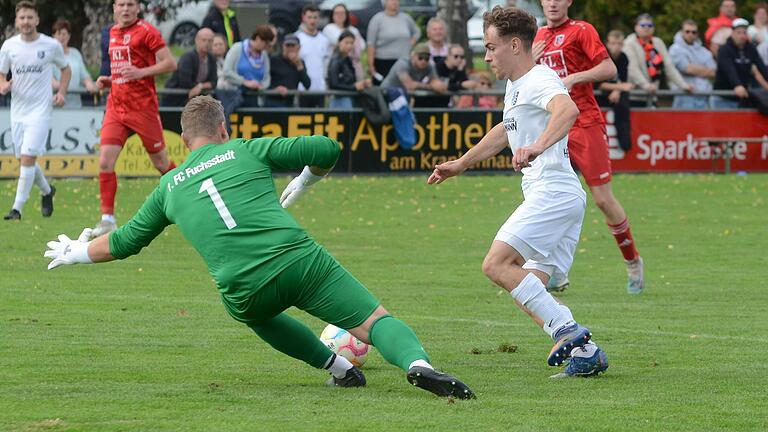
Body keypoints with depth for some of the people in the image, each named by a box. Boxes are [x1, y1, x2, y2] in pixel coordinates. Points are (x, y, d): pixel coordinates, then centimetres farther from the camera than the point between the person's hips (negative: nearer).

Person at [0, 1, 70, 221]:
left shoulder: (52, 45, -3)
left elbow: (65, 69, 13)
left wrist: (61, 92, -2)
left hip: (40, 110, -4)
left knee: (27, 157, -16)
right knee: (24, 159, 10)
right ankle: (47, 191, 37)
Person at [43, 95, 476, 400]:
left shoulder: (170, 186, 22)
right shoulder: (247, 151, 15)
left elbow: (124, 242, 33)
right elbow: (326, 150, 10)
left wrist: (75, 253, 51)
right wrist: (303, 184, 32)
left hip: (244, 290, 2)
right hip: (302, 261, -2)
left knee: (257, 312, 38)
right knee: (378, 321, -1)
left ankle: (338, 366, 24)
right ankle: (417, 362, -34)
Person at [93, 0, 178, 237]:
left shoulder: (146, 31, -7)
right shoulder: (113, 32, 15)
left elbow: (170, 63, -12)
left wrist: (140, 72, -23)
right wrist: (109, 80, 11)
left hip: (143, 108, -6)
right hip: (116, 108, 6)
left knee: (161, 163, 5)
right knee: (105, 161, -9)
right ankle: (108, 218, -4)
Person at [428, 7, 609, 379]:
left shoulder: (540, 80, -10)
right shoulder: (515, 86, 22)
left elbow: (567, 110, -33)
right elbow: (505, 131, 41)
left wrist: (537, 147, -48)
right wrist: (461, 164, 46)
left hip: (552, 191, -11)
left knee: (496, 265, -19)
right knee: (531, 290, 5)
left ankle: (567, 330, -23)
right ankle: (586, 353, -1)